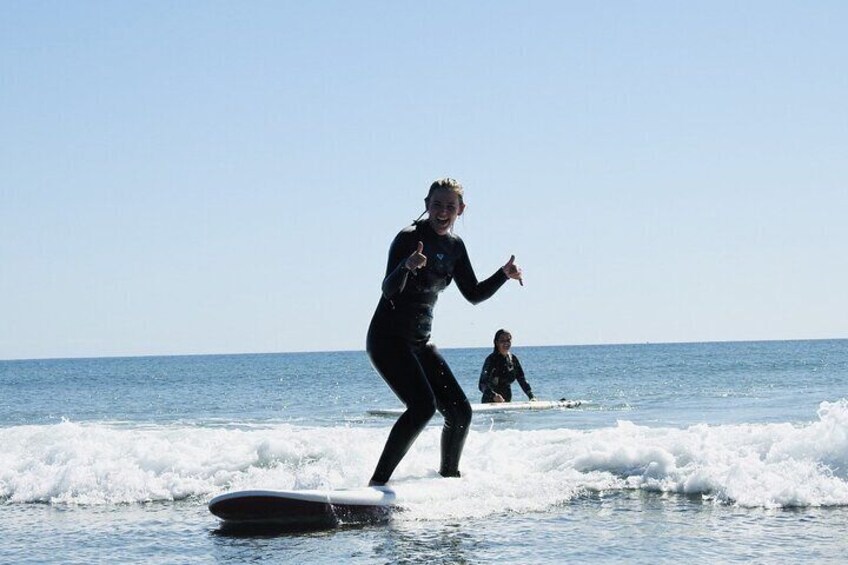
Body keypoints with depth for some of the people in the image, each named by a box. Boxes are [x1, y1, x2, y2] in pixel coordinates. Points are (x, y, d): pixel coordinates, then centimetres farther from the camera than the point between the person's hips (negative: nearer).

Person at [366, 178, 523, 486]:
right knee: (422, 405, -26)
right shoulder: (409, 238, -14)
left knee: (460, 411, 2)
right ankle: (378, 481, -23)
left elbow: (474, 294, 14)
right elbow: (389, 289, -25)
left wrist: (504, 274, -2)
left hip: (420, 342, 8)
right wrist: (407, 266, -45)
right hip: (388, 338, -8)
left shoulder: (455, 246, 8)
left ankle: (448, 478, 22)